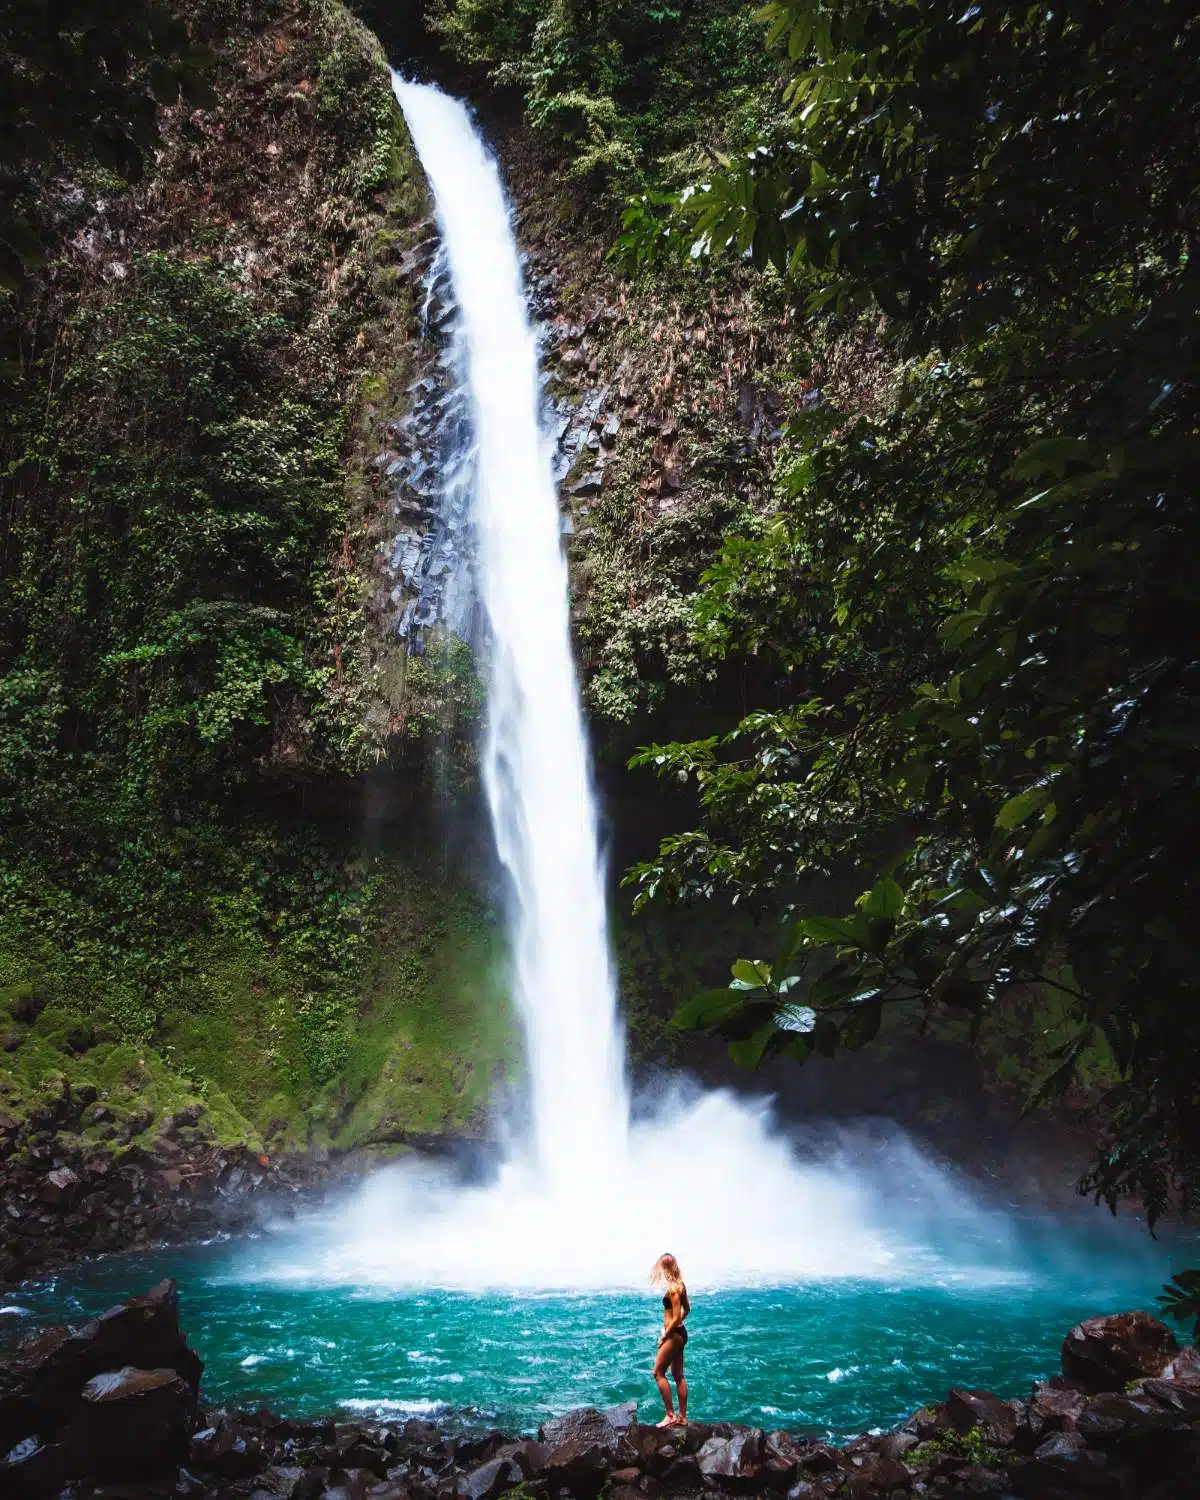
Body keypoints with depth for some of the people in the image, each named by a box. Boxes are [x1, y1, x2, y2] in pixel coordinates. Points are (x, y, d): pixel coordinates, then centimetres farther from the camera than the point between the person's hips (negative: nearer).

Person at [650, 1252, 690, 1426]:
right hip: (679, 1334, 10)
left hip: (674, 1335, -10)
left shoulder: (672, 1289, -20)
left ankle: (670, 1415, -2)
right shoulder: (680, 1285, 8)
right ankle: (682, 1417, 20)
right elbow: (687, 1309, 19)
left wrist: (664, 1336, -13)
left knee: (658, 1372, -3)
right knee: (679, 1376, 14)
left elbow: (676, 1317, -22)